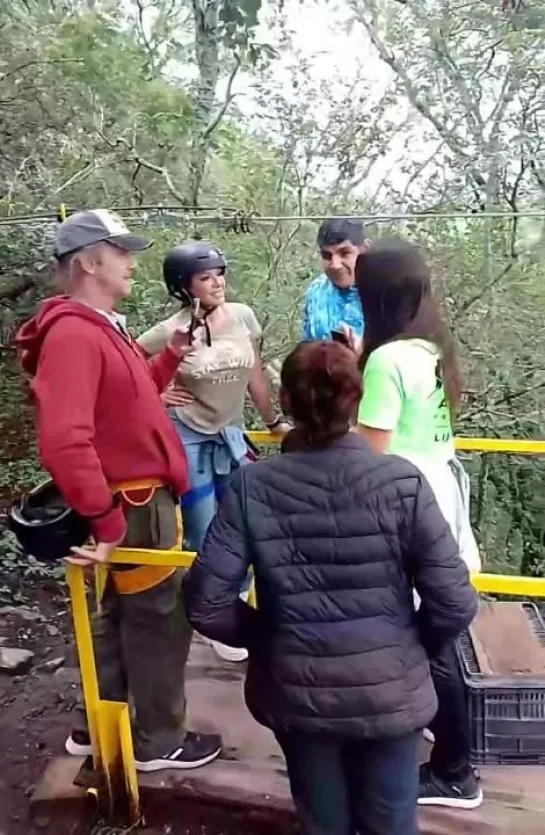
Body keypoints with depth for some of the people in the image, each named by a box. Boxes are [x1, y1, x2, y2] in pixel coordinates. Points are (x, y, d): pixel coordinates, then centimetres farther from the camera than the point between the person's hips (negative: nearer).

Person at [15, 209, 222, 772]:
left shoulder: (100, 327, 11)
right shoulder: (73, 334, -23)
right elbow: (64, 442, -32)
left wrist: (173, 353, 10)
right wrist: (104, 520, -27)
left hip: (139, 497, 10)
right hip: (134, 504, -10)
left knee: (121, 614, 21)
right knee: (159, 620, 5)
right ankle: (160, 741, 24)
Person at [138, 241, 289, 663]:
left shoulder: (243, 317, -4)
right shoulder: (171, 331, -15)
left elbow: (254, 376, 7)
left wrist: (275, 422, 13)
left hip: (232, 436, 5)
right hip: (189, 440, -4)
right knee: (207, 539, 5)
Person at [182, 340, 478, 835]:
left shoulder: (253, 488, -16)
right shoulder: (402, 483, -17)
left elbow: (206, 605, -16)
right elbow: (455, 604, -16)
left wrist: (267, 638, 2)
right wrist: (417, 647, 5)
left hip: (298, 694, 1)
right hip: (391, 693, 0)